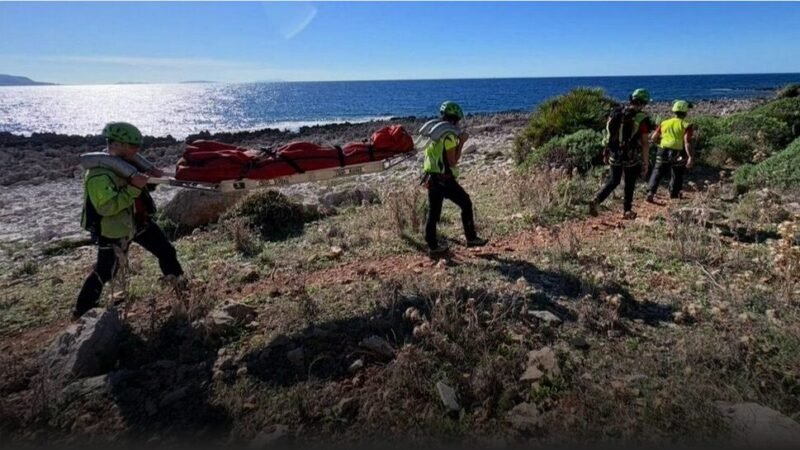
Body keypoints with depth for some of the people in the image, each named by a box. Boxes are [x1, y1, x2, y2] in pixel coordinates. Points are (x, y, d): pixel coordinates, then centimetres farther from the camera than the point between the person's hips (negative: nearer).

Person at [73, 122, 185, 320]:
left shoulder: (125, 163, 1)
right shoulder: (98, 174, -26)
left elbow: (139, 192, 15)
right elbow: (107, 207, -34)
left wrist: (151, 175, -6)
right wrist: (133, 188, -38)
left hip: (139, 222, 8)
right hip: (113, 231, -8)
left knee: (166, 251, 13)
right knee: (103, 273, 4)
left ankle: (180, 284, 34)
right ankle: (80, 312, 23)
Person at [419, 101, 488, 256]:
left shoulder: (434, 132, 14)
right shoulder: (449, 134, -13)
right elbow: (453, 161, -15)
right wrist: (461, 142, -9)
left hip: (432, 177, 9)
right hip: (444, 179, -8)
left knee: (433, 212, 10)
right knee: (466, 204, 6)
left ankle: (433, 246, 15)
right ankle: (471, 238, 13)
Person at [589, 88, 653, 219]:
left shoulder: (616, 112, 0)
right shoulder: (642, 119, -14)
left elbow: (609, 133, 7)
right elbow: (645, 143, -13)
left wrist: (606, 152, 16)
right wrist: (645, 163, -6)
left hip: (614, 155, 4)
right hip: (632, 158, -4)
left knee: (613, 181, 18)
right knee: (629, 184, 14)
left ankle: (596, 200, -2)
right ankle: (627, 211, 25)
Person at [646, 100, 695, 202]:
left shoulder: (664, 123, 5)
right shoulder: (686, 125, -6)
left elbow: (653, 138, 5)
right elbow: (687, 142, -18)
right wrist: (690, 157, -22)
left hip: (663, 152, 2)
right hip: (678, 154, -2)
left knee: (657, 173, 7)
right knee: (677, 175, 18)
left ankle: (650, 192, -13)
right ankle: (674, 195, 31)